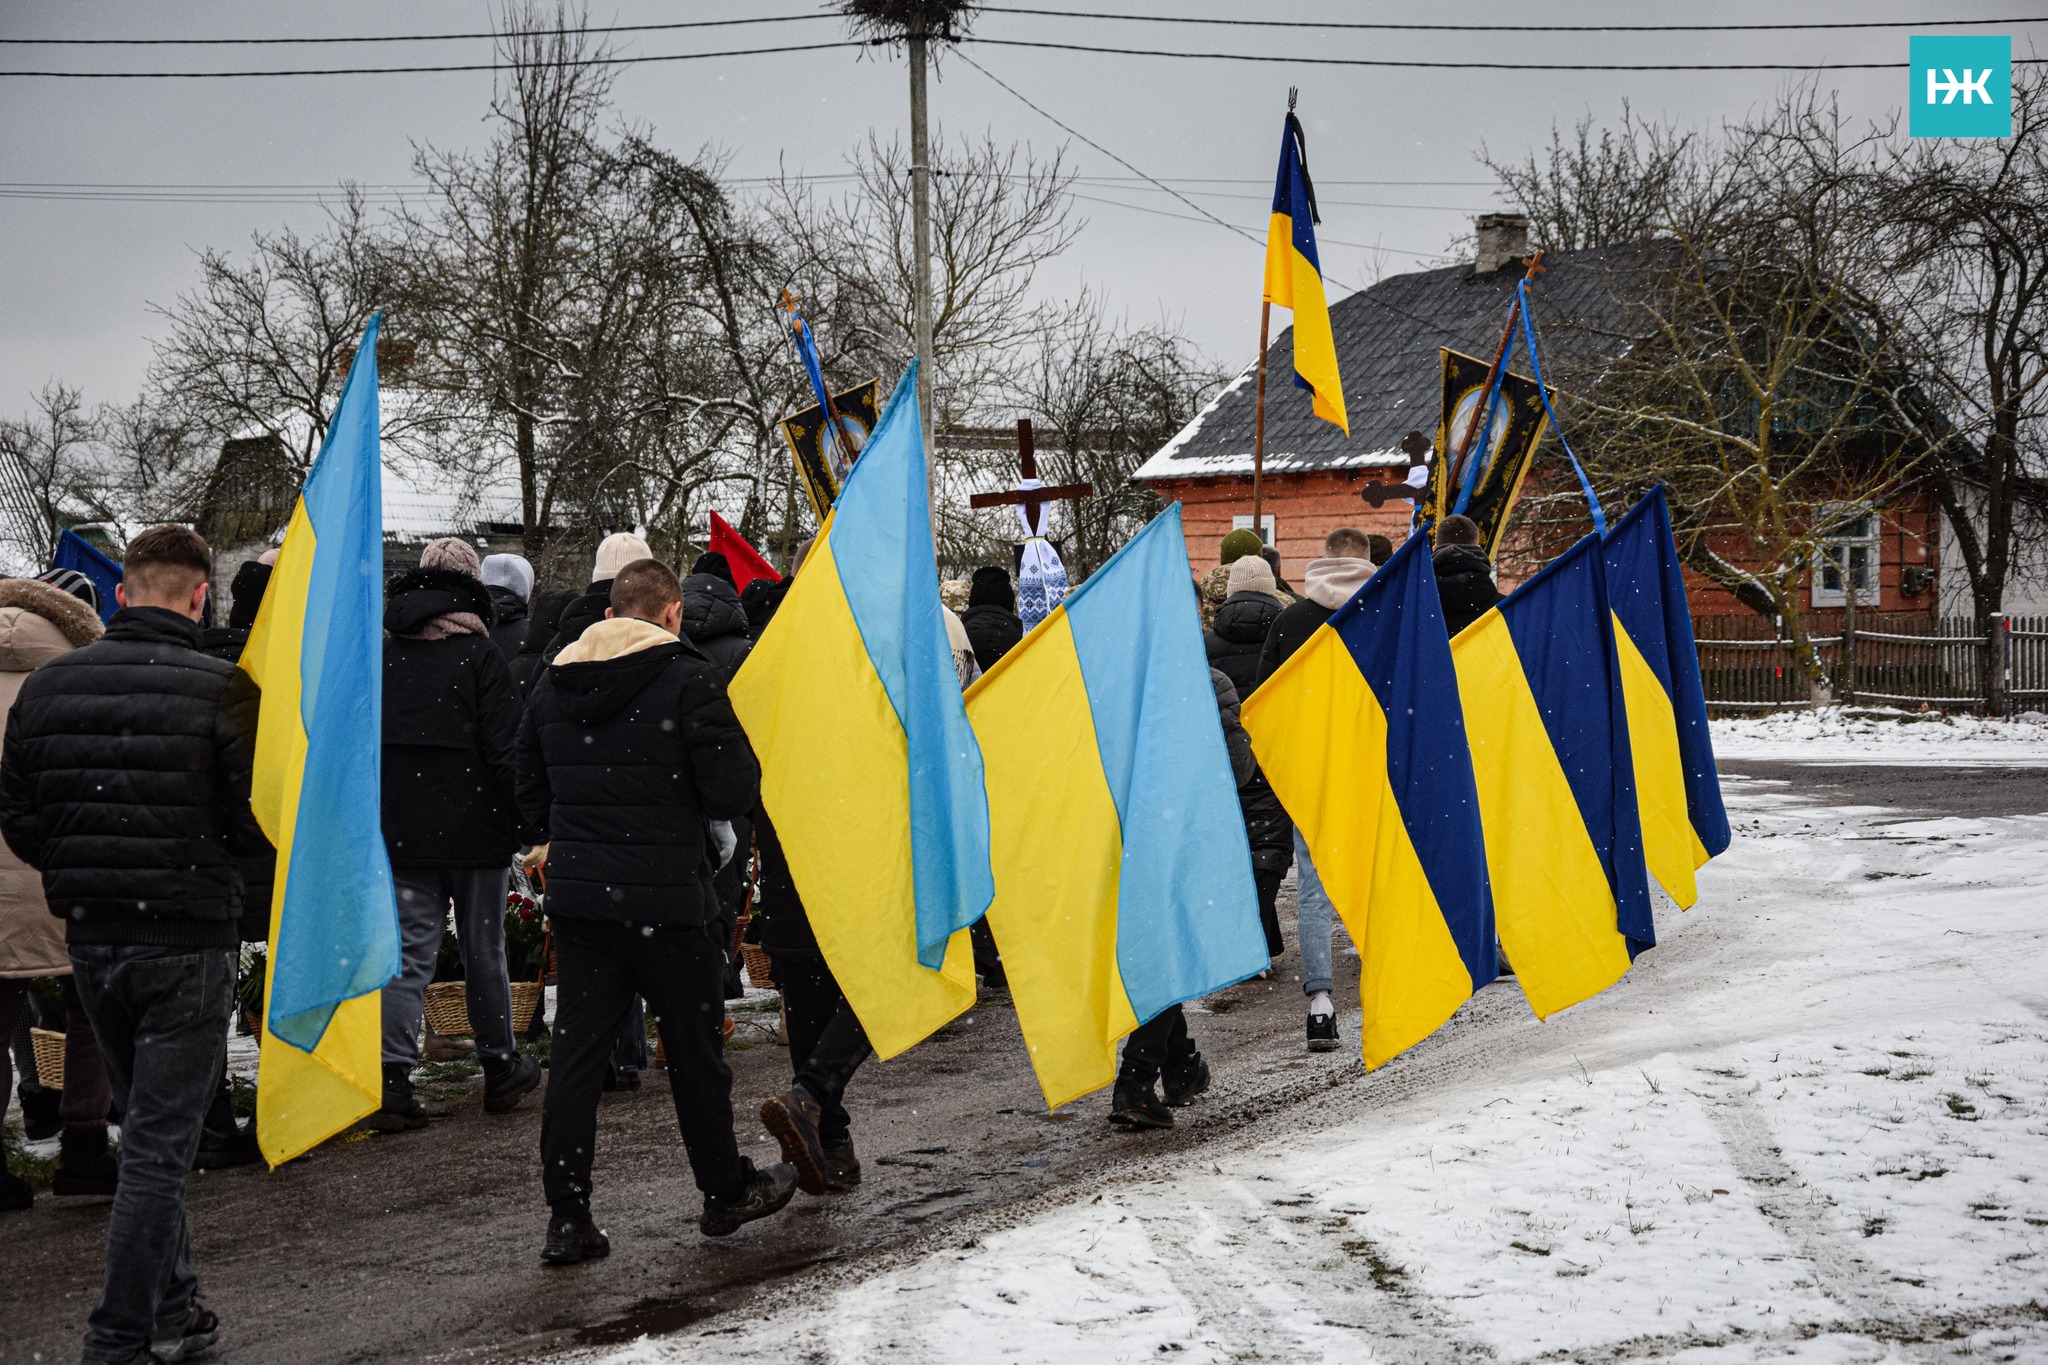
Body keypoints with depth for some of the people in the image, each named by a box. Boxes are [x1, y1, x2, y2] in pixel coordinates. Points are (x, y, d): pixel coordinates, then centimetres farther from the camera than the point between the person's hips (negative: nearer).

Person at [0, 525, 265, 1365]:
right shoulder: (221, 690, -14)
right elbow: (257, 824, -14)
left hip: (91, 940, 5)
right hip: (189, 941, -5)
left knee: (148, 1128, 20)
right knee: (159, 1143, 1)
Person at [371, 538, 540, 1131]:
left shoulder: (382, 654, 5)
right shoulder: (479, 654, -9)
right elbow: (505, 749, -12)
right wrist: (523, 822, -4)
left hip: (399, 831, 3)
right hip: (473, 830, -3)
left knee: (409, 953, 3)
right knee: (483, 950, 10)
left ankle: (392, 1078, -9)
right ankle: (502, 1069, 23)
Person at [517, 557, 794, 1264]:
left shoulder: (554, 681, 8)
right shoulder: (687, 679, -10)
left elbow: (531, 793, 14)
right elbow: (732, 792, -13)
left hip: (576, 894, 4)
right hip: (666, 900, -4)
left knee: (576, 1054, 6)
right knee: (694, 1047, 10)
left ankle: (567, 1218, 4)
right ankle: (727, 1192, 25)